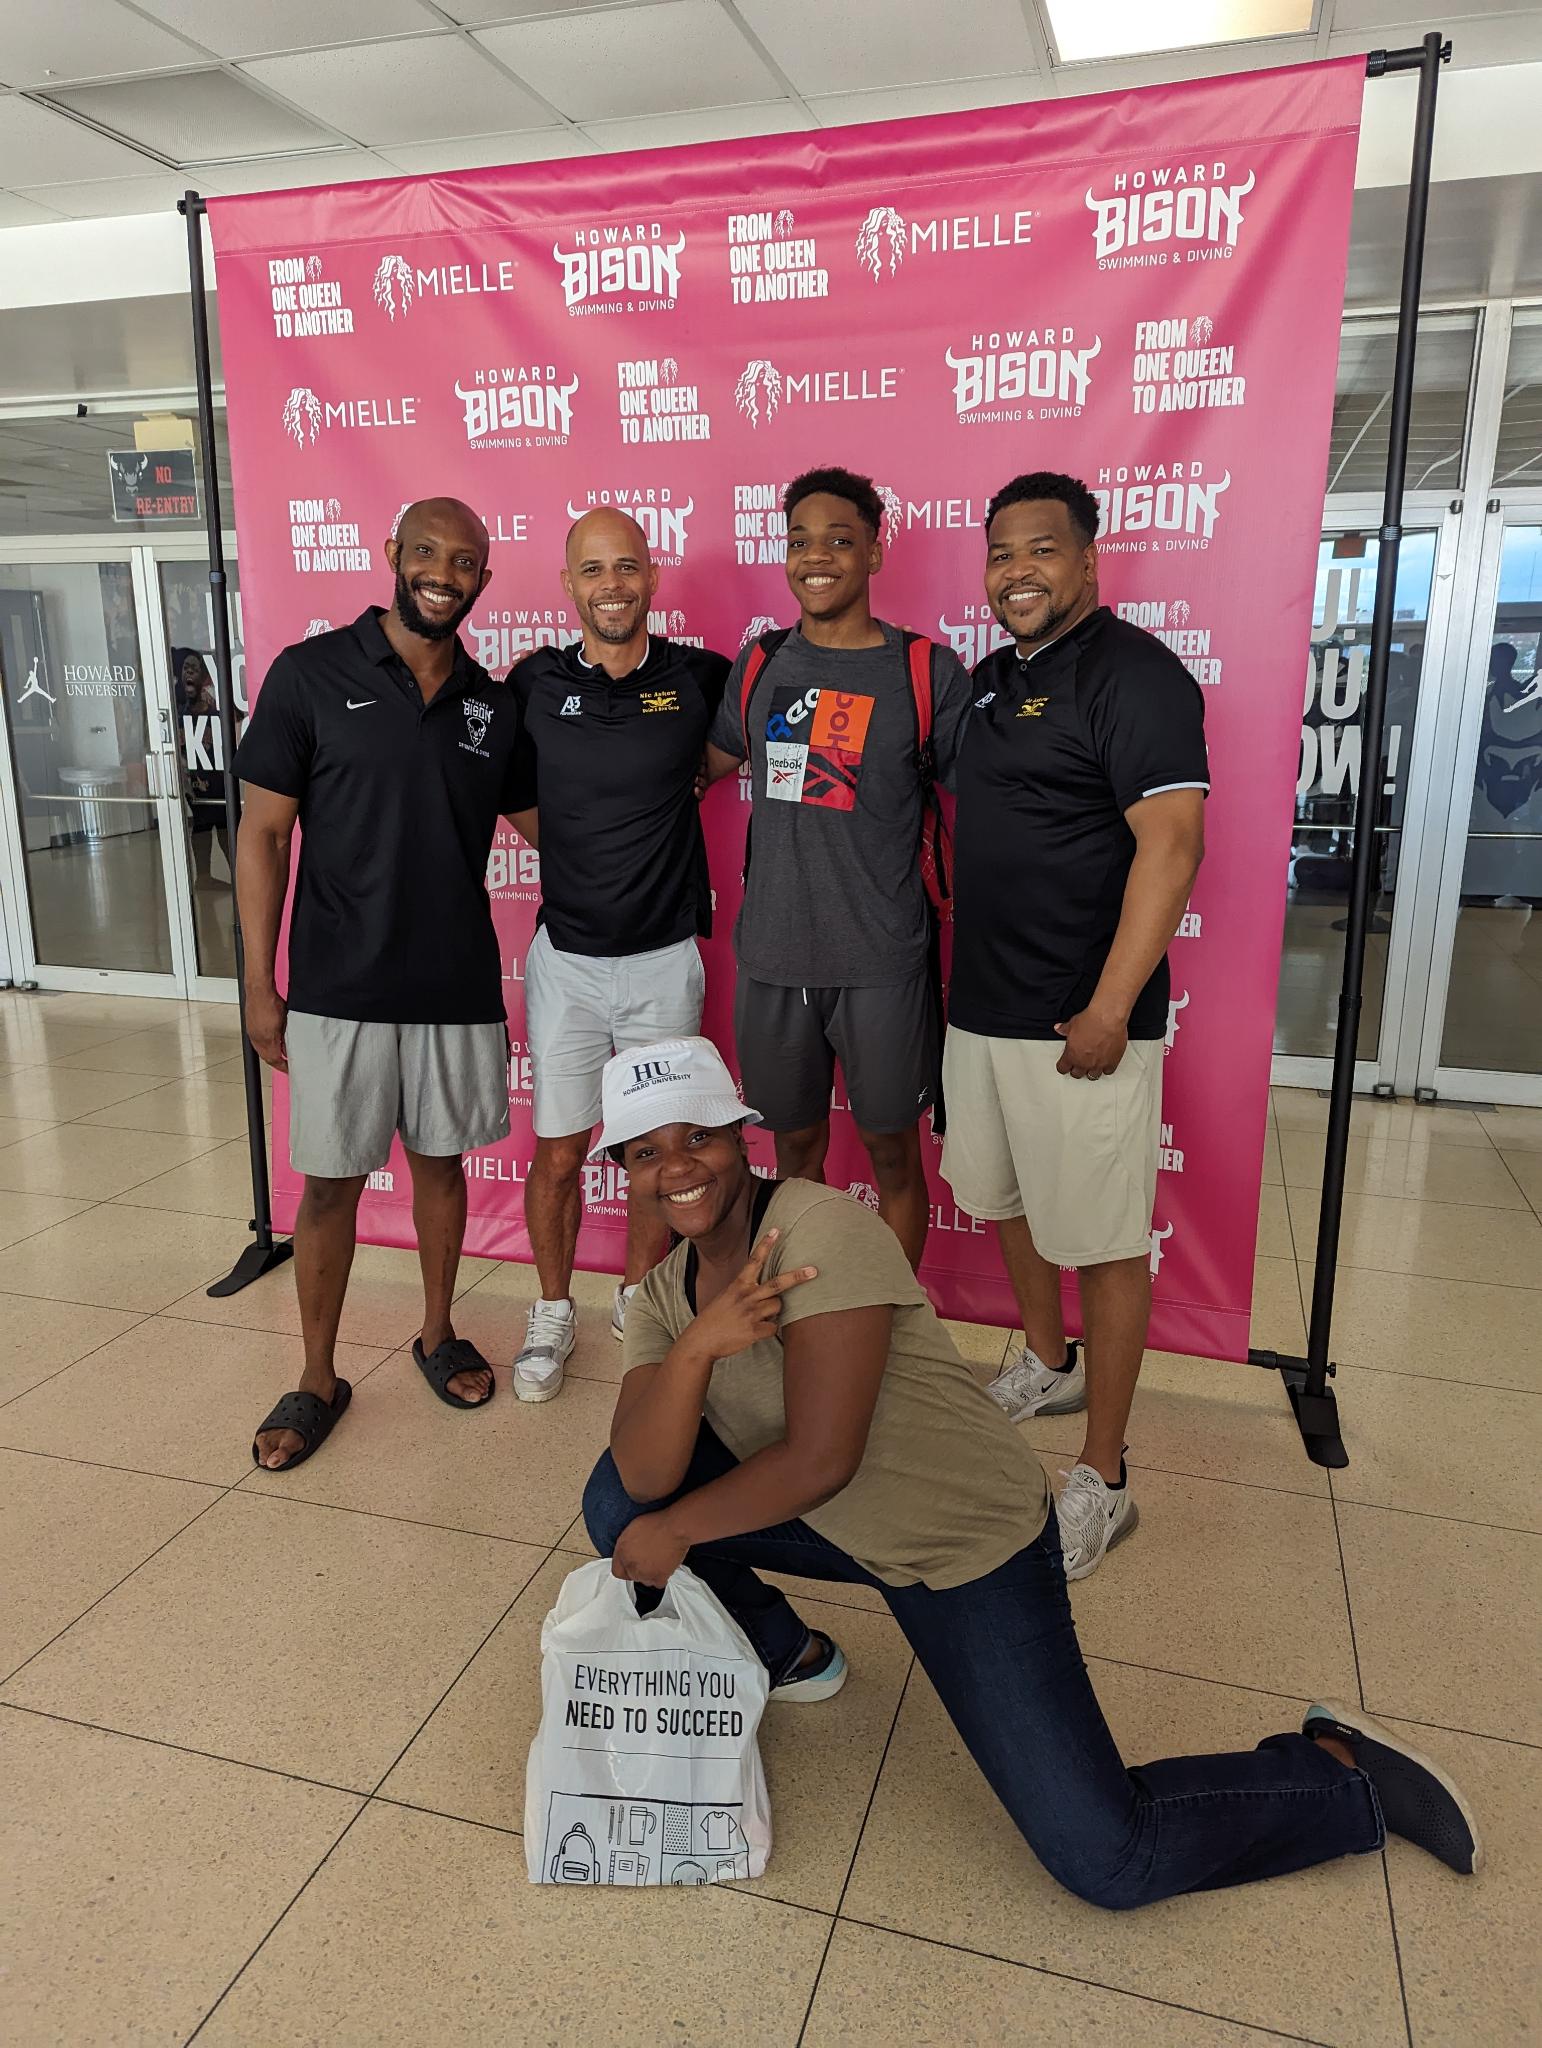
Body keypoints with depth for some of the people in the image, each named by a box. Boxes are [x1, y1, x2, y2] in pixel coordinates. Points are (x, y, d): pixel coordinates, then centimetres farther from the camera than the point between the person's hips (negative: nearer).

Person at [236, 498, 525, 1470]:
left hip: (459, 986, 3)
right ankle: (319, 1381, 23)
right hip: (341, 988, -3)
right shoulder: (311, 674, -5)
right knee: (332, 1181, 6)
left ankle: (438, 1334, 35)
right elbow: (263, 833, -4)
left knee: (441, 1161, 15)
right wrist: (261, 983, -7)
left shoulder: (493, 704, 5)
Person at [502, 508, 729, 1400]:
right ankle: (554, 1314, 29)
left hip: (666, 959, 0)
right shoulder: (535, 682, 0)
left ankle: (639, 1304, 33)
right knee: (559, 1152, 7)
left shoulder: (696, 677, -3)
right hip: (567, 958, 0)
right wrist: (573, 845, 3)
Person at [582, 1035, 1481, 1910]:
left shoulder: (822, 1230, -26)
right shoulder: (661, 1297, -2)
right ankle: (787, 1658, 19)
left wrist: (674, 1529, -14)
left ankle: (1344, 1773, 14)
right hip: (833, 1529, 7)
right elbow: (645, 1477, -16)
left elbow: (819, 1461, -28)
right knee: (617, 1501, -4)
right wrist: (694, 1347, -34)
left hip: (971, 1542, -7)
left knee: (1110, 1861, -13)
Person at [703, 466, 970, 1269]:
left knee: (892, 1152, 8)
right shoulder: (759, 665, 8)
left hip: (882, 963, -3)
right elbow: (703, 768, 20)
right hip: (772, 959, 4)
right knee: (794, 1147, 16)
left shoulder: (927, 671, -4)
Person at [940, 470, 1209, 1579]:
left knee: (1103, 1243, 1)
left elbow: (1172, 844, -19)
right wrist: (955, 951, 16)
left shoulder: (1134, 675, -12)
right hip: (983, 1007, 9)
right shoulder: (991, 677, 14)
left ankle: (1102, 1480, 13)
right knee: (1007, 1199, 21)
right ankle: (1047, 1365, 43)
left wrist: (1110, 1010, -23)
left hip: (1080, 1023, -9)